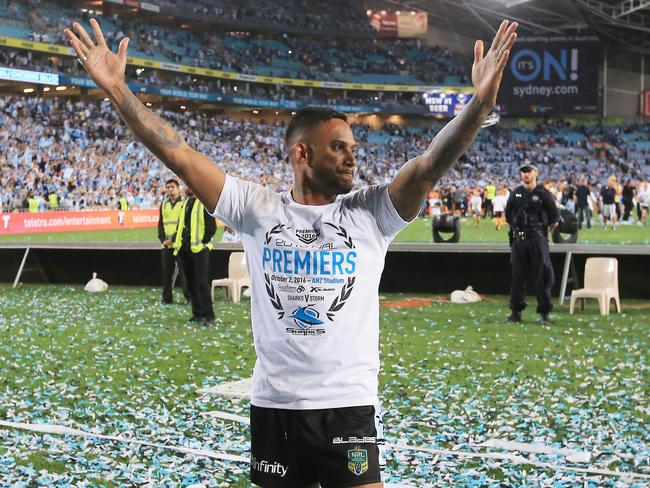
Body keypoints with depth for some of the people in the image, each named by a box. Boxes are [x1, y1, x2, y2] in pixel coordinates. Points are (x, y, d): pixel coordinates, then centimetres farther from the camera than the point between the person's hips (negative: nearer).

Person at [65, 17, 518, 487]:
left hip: (350, 405, -1)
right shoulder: (257, 209, -1)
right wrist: (116, 88, -10)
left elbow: (432, 163, -14)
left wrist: (481, 99, -29)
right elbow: (178, 153, -5)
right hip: (273, 404, 1)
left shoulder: (370, 213, -1)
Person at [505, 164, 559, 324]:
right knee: (517, 276, 6)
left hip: (538, 239, -4)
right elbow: (508, 216, 21)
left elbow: (554, 219, 2)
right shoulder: (516, 193, 9)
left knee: (542, 275, -5)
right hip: (519, 239, 4)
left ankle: (545, 313, 0)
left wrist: (543, 231, 6)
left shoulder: (543, 193, -2)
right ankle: (516, 312, 14)